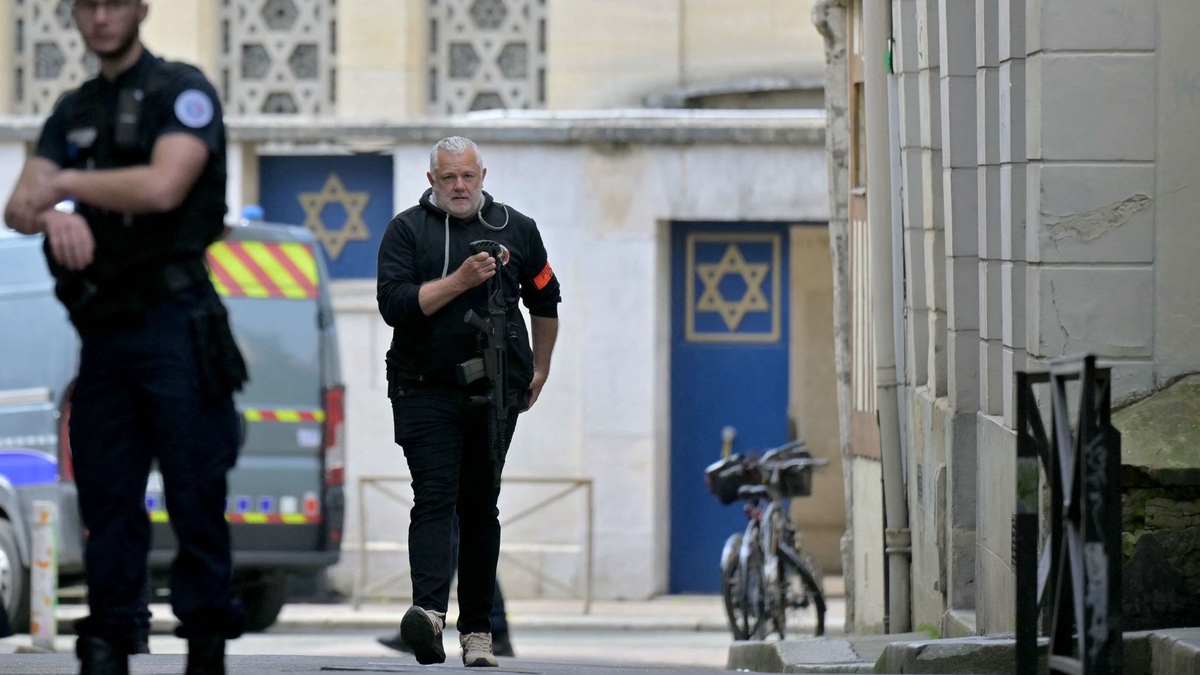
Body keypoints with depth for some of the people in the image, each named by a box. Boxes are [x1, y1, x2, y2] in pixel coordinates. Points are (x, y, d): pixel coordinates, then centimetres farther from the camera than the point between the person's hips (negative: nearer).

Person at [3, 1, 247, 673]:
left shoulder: (182, 91, -1)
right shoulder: (73, 112, 19)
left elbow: (162, 186, -18)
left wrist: (66, 183, -5)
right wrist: (55, 212, -14)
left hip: (172, 322, -6)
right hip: (102, 333, 6)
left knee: (196, 495, -7)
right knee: (108, 503, 3)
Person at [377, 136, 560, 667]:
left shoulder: (516, 228, 12)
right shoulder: (407, 230, 3)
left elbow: (545, 300, 25)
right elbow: (394, 304, -10)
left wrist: (539, 370, 24)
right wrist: (459, 281, -17)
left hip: (495, 395, 3)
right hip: (426, 392, -3)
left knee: (481, 509, 6)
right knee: (435, 499, -16)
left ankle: (477, 630, 10)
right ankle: (430, 610, -32)